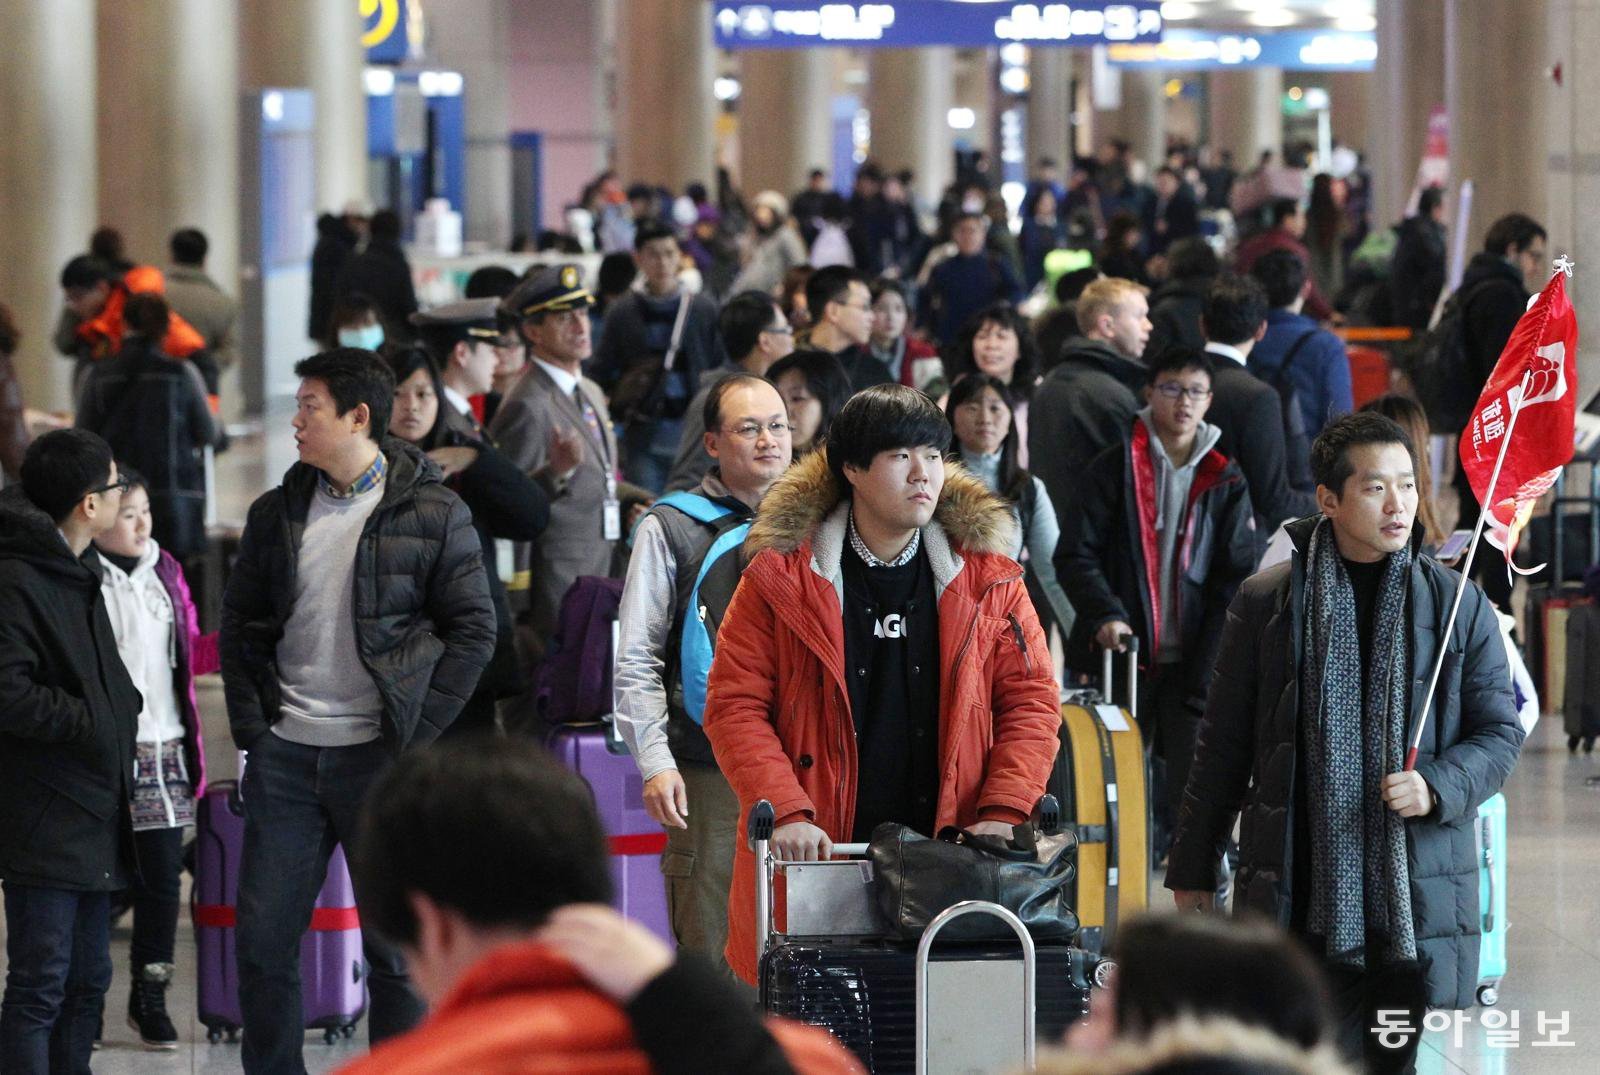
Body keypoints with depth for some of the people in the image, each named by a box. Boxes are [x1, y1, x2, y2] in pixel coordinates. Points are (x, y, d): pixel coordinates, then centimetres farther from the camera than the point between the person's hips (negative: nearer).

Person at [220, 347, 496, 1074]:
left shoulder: (434, 514, -3)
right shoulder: (276, 513, 9)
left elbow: (474, 631, -3)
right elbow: (239, 625, 15)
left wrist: (416, 736, -9)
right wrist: (250, 728, 4)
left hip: (379, 758, -4)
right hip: (286, 755, 4)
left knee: (397, 945, 1)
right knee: (263, 939, 3)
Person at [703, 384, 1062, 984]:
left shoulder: (987, 579, 8)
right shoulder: (780, 578, 2)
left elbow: (1032, 703, 7)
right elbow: (734, 706, -2)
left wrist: (1000, 815, -7)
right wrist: (786, 813, -15)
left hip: (948, 862, 1)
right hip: (813, 862, -1)